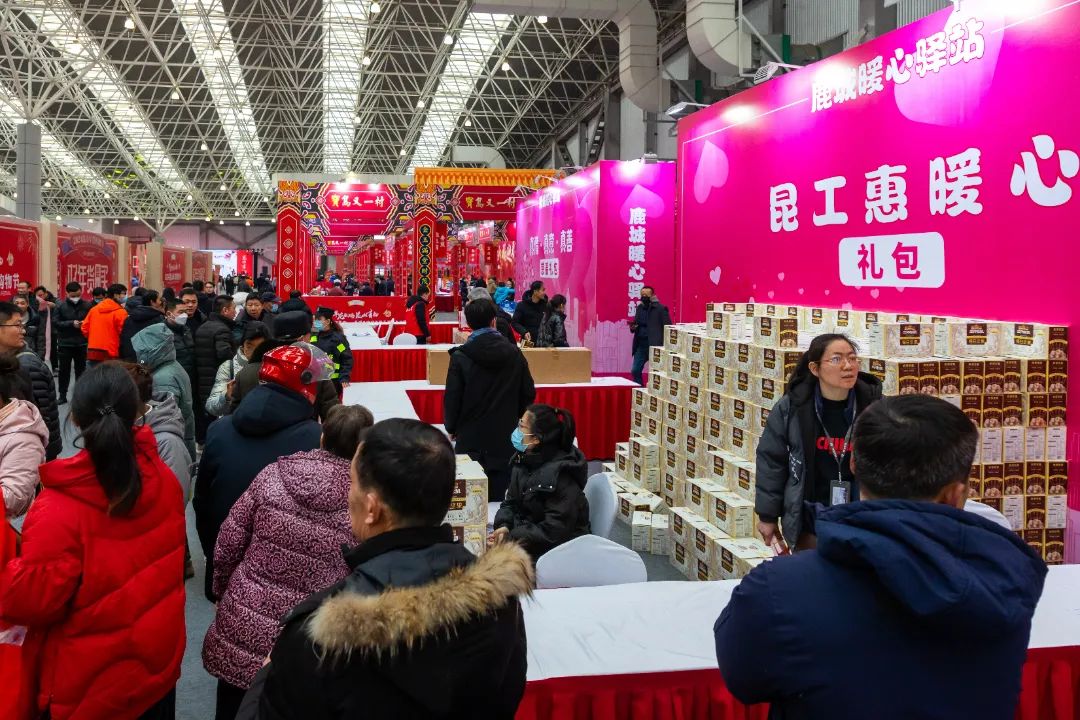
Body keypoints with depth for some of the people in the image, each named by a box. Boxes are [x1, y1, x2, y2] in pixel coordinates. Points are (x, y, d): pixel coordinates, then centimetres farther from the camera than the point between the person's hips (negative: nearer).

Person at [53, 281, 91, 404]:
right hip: (65, 343, -1)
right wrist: (71, 323, -18)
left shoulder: (87, 306, -1)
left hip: (82, 343, 1)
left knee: (81, 370, 9)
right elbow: (55, 323, -7)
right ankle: (62, 395, 14)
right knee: (64, 370, 6)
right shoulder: (60, 306, -2)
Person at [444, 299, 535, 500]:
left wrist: (451, 429, 9)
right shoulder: (514, 353, 0)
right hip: (506, 438, 2)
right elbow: (529, 393, 5)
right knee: (499, 497, 8)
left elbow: (452, 397, -6)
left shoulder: (461, 356, -9)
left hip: (471, 440, -2)